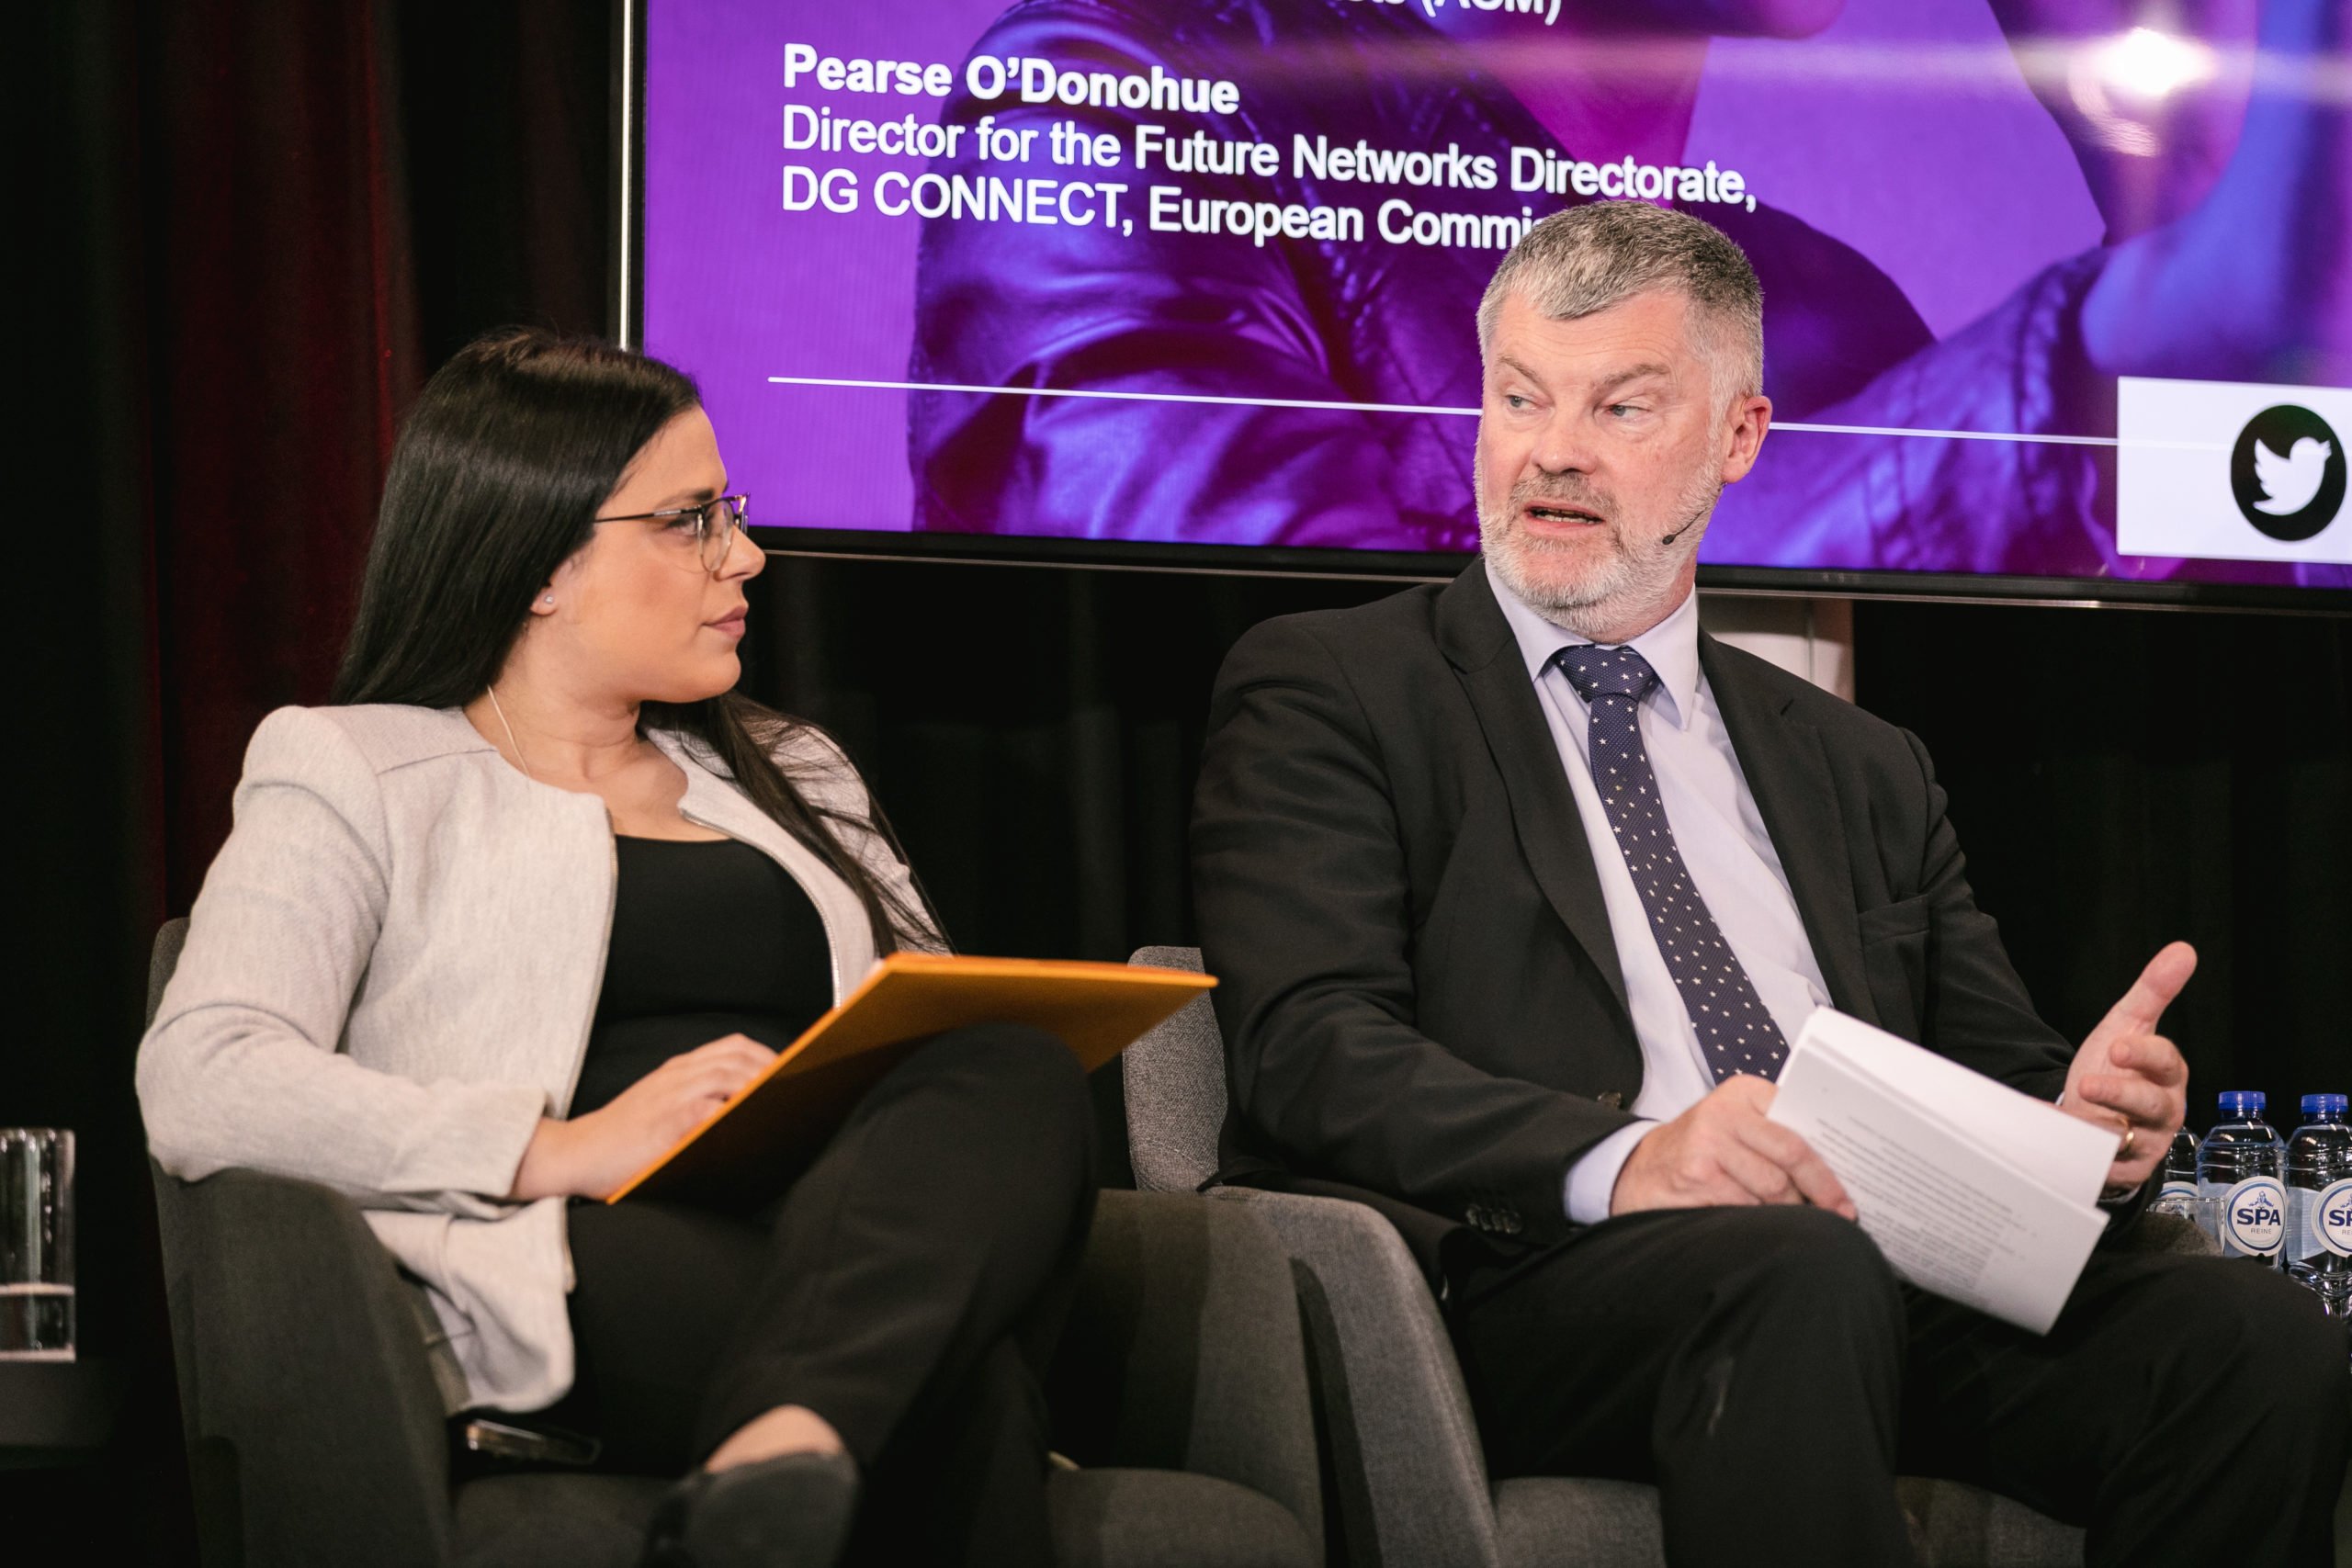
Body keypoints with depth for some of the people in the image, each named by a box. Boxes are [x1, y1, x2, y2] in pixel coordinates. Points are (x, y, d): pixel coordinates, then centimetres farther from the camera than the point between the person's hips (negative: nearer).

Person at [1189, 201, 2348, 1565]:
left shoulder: (1864, 770, 29)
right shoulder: (1328, 691, 12)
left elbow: (1998, 1079, 23)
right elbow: (1313, 1047, -4)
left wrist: (2085, 1117, -4)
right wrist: (1623, 1158, -22)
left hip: (1888, 1270, 5)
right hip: (1520, 1278, -5)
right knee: (1804, 1275, -39)